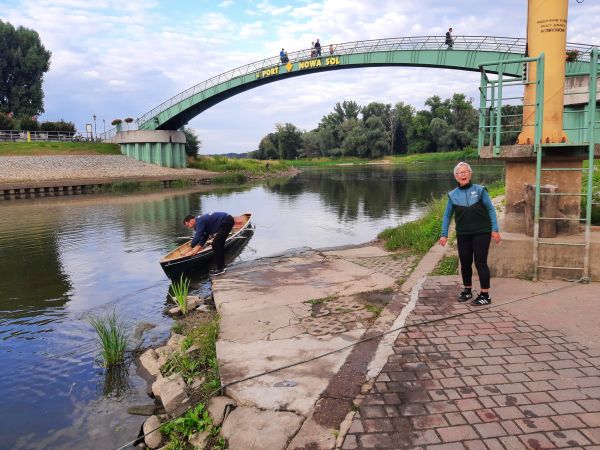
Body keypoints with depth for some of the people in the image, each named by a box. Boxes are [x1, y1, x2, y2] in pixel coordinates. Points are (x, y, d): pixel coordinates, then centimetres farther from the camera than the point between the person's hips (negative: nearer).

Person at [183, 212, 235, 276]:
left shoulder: (199, 221, -13)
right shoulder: (201, 220, 16)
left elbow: (197, 237, -17)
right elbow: (204, 238, 22)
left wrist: (191, 246, 0)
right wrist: (195, 250, 20)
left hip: (226, 222, -10)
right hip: (227, 220, 10)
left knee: (215, 244, -7)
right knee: (219, 243, 17)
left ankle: (220, 269, -1)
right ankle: (221, 266, 26)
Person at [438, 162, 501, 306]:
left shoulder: (480, 190, -4)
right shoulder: (453, 195, 3)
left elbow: (491, 210, -2)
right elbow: (447, 215, 8)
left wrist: (495, 230, -7)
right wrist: (444, 234, 3)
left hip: (481, 233, -3)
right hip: (463, 235, 3)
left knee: (480, 262, -4)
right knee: (465, 263, 11)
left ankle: (485, 295, 5)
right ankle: (467, 290, 29)